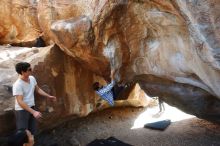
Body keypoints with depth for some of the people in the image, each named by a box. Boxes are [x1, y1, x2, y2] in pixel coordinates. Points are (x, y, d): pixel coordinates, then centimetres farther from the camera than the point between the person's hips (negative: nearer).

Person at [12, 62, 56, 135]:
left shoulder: (32, 78, -3)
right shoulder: (17, 85, -25)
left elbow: (38, 89, 14)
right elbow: (20, 102, -28)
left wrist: (49, 96, 11)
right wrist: (33, 112, -33)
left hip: (31, 108, 7)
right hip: (22, 110, -7)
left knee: (32, 132, 18)